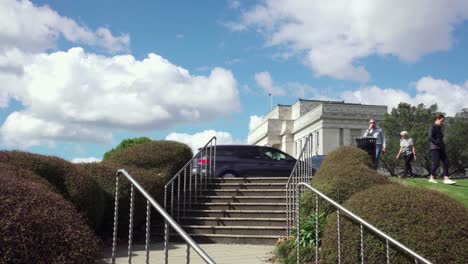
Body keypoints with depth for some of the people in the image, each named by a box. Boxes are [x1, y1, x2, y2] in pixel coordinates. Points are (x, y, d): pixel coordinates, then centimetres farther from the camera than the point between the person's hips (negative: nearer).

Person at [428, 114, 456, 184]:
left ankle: (446, 179, -2)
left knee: (446, 162, 0)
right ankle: (432, 178, 3)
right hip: (434, 148, -9)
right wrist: (438, 143, -20)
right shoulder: (433, 127, -6)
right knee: (436, 163, -10)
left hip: (440, 148, 9)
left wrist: (442, 145, 8)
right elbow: (431, 137, -16)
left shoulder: (439, 128, 20)